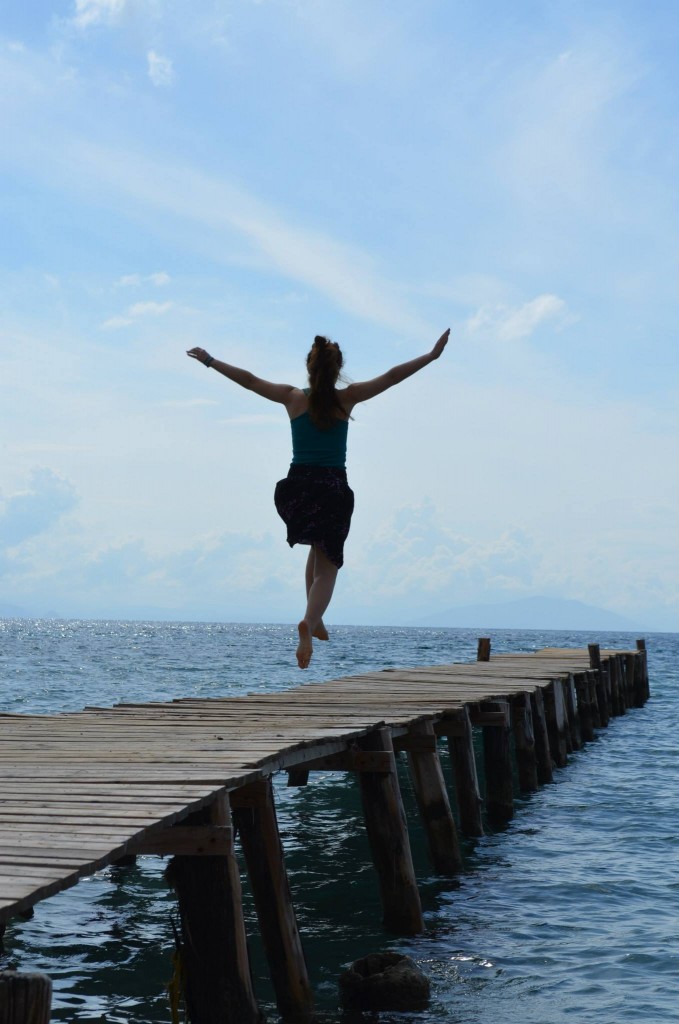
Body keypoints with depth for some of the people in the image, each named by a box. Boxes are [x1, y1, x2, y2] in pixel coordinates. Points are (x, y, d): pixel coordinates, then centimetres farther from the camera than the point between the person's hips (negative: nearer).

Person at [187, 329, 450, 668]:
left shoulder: (293, 397, 3)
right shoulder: (347, 398, -1)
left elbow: (248, 380, 11)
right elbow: (392, 377, 1)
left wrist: (210, 361, 22)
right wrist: (431, 356, 6)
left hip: (296, 488, 3)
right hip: (334, 490, -3)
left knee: (319, 548, 29)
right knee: (327, 567, 2)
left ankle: (314, 618, 20)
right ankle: (310, 621, -25)